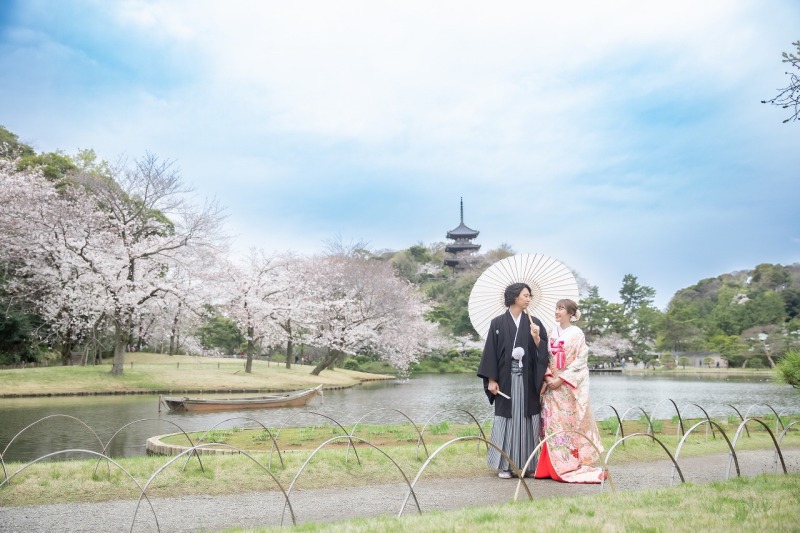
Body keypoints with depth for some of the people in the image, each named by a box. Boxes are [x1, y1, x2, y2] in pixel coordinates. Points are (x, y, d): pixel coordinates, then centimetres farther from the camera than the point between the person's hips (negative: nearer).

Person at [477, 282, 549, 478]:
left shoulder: (534, 323, 8)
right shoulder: (498, 323, 1)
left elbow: (543, 351, 4)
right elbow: (491, 352, -1)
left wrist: (536, 338, -15)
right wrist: (491, 379, -6)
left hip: (528, 380, 2)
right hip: (506, 379, -2)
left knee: (527, 418, 3)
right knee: (507, 418, 1)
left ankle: (528, 464, 12)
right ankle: (505, 465, 9)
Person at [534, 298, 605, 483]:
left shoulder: (577, 334, -4)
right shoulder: (552, 333, 11)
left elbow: (580, 361, -9)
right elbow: (547, 357, 10)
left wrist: (561, 379, -14)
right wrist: (548, 376, -6)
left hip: (570, 386, -5)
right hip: (552, 384, 5)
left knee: (570, 424, -1)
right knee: (552, 424, 3)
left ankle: (572, 464, 8)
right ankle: (554, 465, 10)